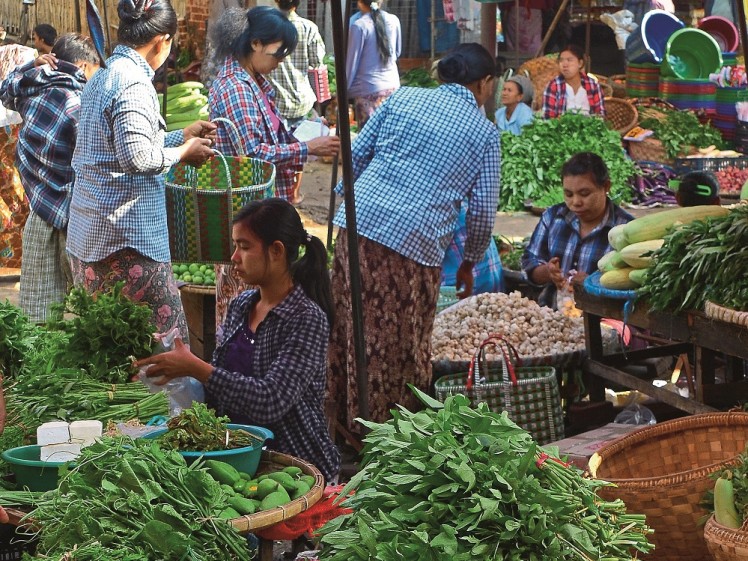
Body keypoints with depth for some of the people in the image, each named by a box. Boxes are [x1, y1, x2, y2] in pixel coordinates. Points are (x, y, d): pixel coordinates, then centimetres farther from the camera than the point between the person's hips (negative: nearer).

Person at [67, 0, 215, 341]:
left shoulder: (102, 77, 15)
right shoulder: (134, 82, -14)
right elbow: (136, 156, -23)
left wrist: (182, 136, 25)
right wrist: (184, 152, -8)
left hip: (88, 230, 10)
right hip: (127, 234, -10)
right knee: (165, 338, -7)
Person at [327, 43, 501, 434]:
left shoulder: (402, 98, 16)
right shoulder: (484, 132, 9)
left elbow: (356, 155, 14)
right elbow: (483, 209, 7)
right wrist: (469, 263, 20)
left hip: (358, 222, 4)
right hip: (414, 240, -3)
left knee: (350, 327, 13)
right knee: (402, 346, 6)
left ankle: (345, 417, 23)